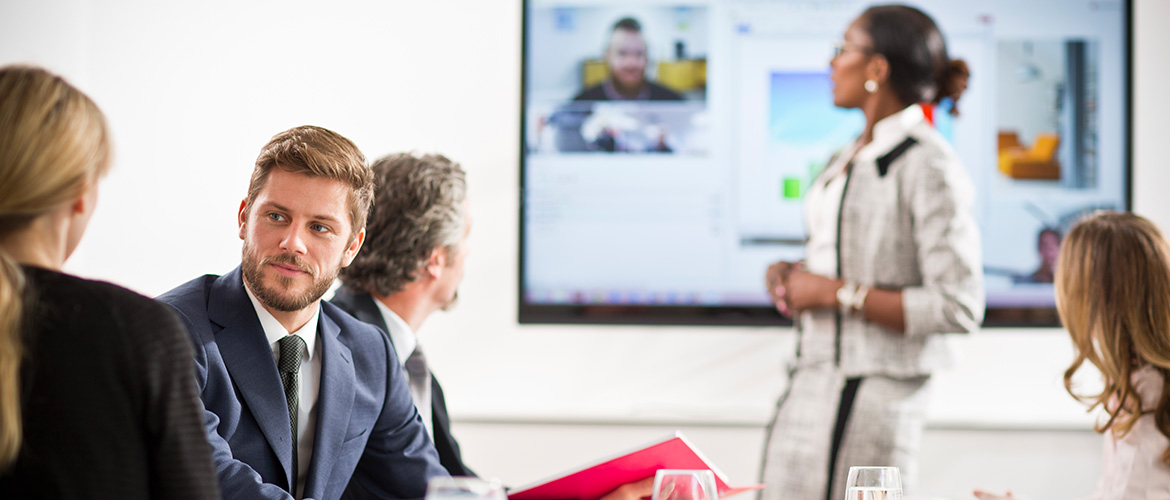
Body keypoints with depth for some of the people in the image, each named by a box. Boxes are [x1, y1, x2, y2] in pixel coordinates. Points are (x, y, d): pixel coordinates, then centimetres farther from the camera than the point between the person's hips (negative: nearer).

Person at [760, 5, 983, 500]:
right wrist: (792, 274, 6)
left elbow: (959, 307, -21)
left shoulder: (928, 166, -15)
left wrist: (836, 292, -18)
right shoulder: (852, 155, 13)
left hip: (870, 396, -9)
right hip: (812, 381, 9)